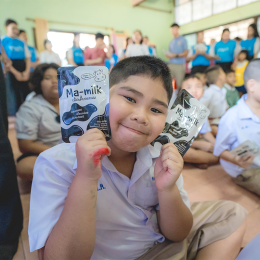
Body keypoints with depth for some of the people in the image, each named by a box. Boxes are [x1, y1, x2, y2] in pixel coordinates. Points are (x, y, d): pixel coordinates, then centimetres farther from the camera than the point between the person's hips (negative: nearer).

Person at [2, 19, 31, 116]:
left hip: (24, 73, 4)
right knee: (13, 97, -2)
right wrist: (15, 73, -12)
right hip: (11, 72, -4)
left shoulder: (22, 43, 15)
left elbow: (28, 58, 12)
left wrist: (27, 71, -3)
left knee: (26, 96, 0)